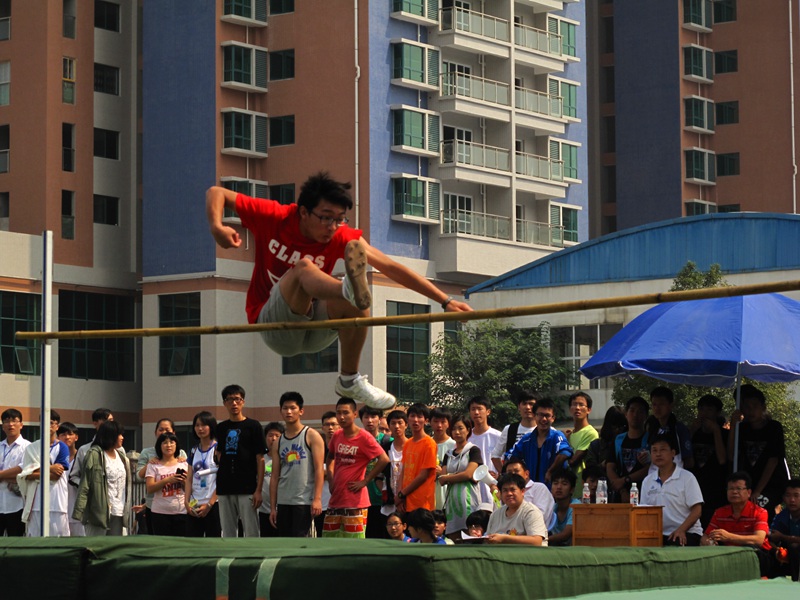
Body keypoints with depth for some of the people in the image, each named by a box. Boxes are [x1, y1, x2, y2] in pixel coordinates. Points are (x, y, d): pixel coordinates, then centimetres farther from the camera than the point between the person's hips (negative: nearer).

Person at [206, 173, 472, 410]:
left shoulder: (342, 237, -6)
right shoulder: (274, 217, -10)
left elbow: (392, 268, -13)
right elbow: (216, 193, -4)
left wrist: (445, 301, -19)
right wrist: (217, 227, -26)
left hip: (313, 332, 3)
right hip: (273, 323, -3)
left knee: (356, 303, -29)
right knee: (304, 267, -30)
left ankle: (350, 380, -12)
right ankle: (352, 290, -64)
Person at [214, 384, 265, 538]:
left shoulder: (253, 426, 0)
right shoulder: (221, 428, 13)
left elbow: (260, 459, -4)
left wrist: (258, 490, -9)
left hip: (247, 490, -5)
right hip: (225, 490, 5)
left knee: (251, 533, -6)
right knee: (228, 534, 6)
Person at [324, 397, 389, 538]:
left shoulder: (364, 437, -11)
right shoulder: (337, 436, 10)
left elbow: (384, 460, -19)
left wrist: (364, 481, -15)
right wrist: (331, 480, 13)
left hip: (355, 501, -7)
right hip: (336, 499, 7)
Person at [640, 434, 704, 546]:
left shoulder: (687, 478, -1)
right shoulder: (647, 481, 14)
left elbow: (697, 509, -5)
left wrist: (681, 530, -18)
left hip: (686, 533, -4)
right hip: (658, 535, 4)